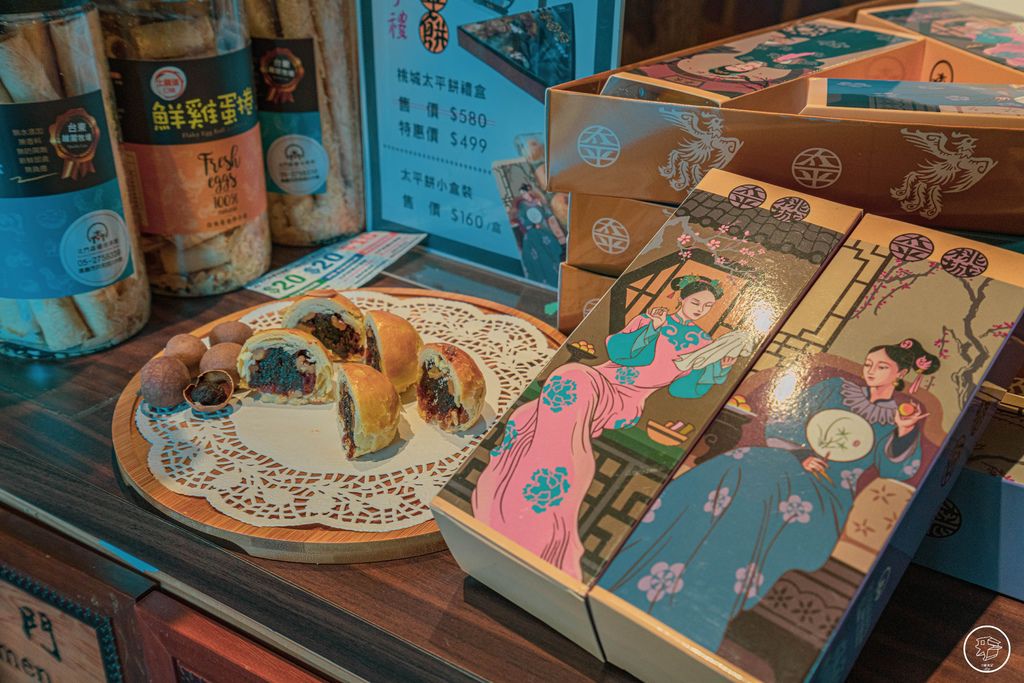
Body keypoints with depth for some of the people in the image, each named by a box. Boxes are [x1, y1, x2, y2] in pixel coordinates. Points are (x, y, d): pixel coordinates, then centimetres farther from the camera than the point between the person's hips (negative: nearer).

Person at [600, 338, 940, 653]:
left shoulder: (905, 412, 15)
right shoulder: (835, 388, 17)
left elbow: (896, 470, 3)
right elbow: (779, 422, 13)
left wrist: (904, 432, -13)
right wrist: (800, 454, -4)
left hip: (827, 493, -2)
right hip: (782, 461, 2)